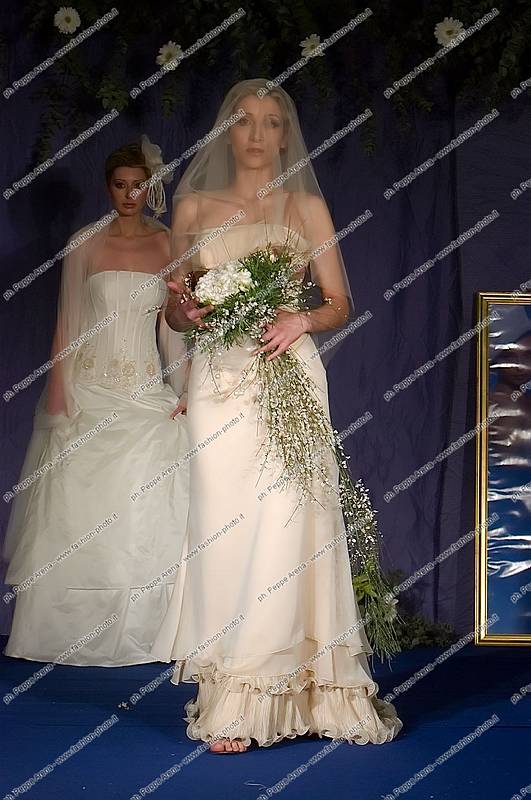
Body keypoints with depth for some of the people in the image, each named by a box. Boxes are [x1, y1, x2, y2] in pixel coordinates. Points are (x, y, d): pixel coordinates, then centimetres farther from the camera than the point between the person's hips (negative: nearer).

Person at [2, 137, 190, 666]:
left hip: (147, 395, 1)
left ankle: (135, 631, 10)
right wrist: (58, 394, -6)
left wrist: (184, 389, -2)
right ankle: (69, 628, 12)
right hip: (89, 392, -1)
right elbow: (67, 323, 1)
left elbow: (173, 323, 7)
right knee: (77, 514, 1)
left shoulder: (167, 244, 6)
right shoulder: (84, 243, 2)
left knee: (144, 517, -1)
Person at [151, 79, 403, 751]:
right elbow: (174, 309, 15)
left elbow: (340, 304, 8)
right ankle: (229, 701, 3)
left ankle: (277, 687, 1)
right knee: (223, 527, -4)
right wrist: (185, 311, -8)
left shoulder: (306, 207, 10)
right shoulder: (194, 207, 13)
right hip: (218, 380, 1)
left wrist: (301, 320, -12)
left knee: (284, 527, -8)